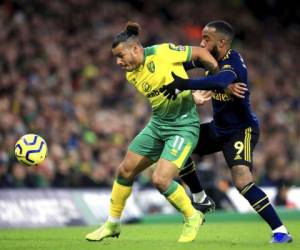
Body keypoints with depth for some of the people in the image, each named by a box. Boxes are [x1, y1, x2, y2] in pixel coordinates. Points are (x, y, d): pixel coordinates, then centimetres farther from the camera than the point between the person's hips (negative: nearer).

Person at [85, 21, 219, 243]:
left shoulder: (163, 52, -17)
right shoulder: (132, 75, 3)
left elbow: (199, 52, -7)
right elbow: (160, 90, 2)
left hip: (183, 126, -7)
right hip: (157, 125, 7)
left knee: (160, 180, -17)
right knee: (125, 170, 9)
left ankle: (192, 217, 9)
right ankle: (112, 224, 28)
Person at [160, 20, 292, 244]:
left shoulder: (232, 64, -27)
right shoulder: (215, 57, 0)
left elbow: (218, 82, -50)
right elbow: (191, 61, 20)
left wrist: (184, 84, -54)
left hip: (241, 130, -10)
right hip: (219, 127, 10)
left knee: (243, 181, -25)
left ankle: (280, 231, -20)